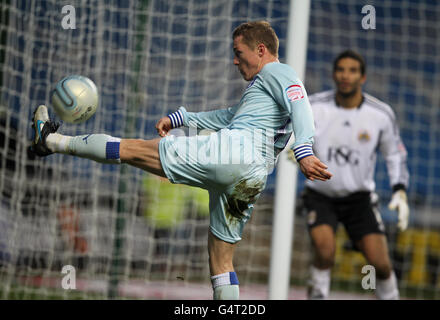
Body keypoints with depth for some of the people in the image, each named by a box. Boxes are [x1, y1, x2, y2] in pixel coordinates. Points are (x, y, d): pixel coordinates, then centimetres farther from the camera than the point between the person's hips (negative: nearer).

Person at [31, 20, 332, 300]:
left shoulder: (276, 72, 6)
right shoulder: (260, 88, 35)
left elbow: (300, 105, -12)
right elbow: (229, 116, 42)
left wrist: (304, 151, -28)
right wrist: (180, 118, 39)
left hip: (233, 150, -9)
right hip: (252, 182, 9)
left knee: (136, 148, 0)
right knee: (221, 261, 11)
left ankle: (53, 141, 7)